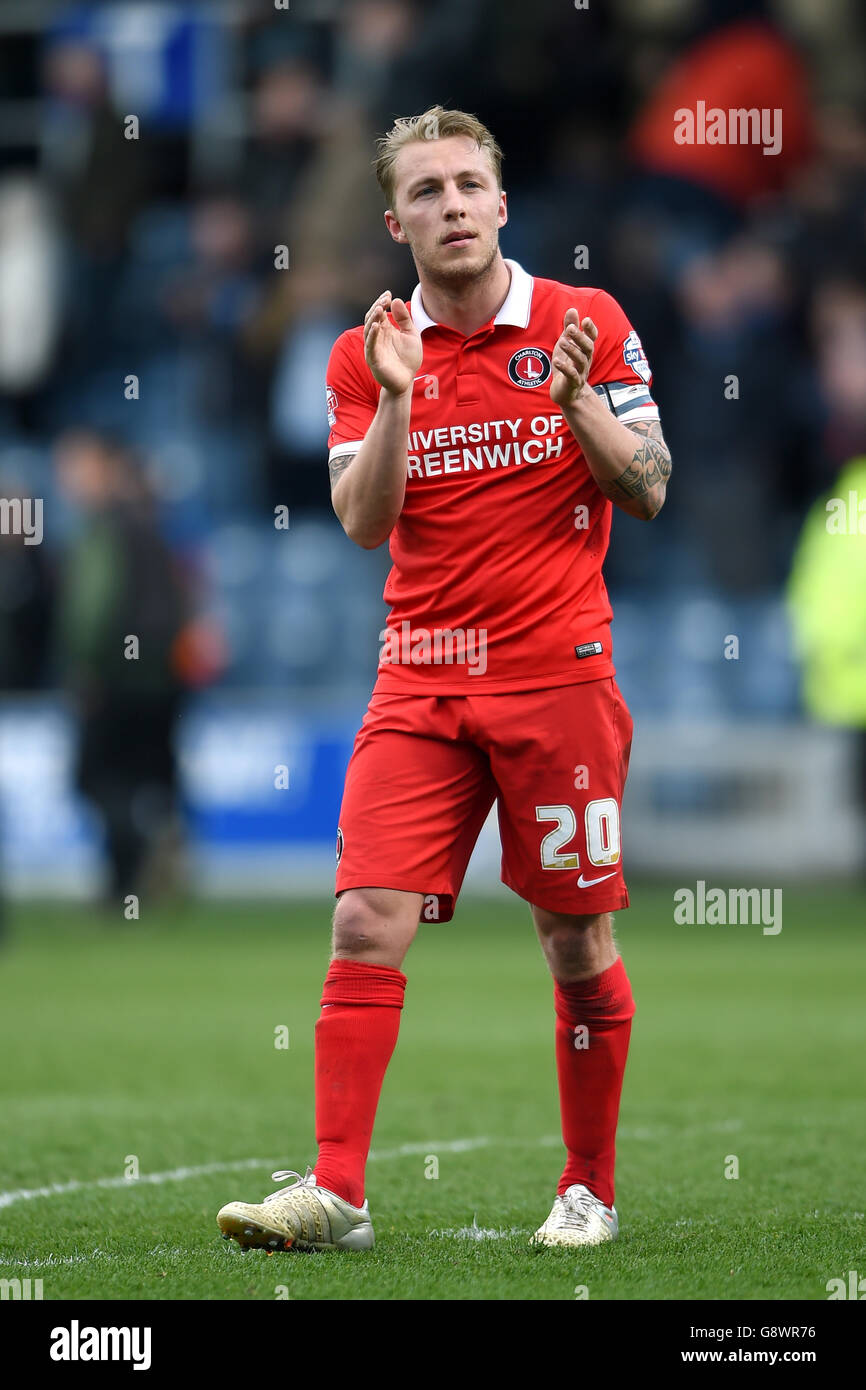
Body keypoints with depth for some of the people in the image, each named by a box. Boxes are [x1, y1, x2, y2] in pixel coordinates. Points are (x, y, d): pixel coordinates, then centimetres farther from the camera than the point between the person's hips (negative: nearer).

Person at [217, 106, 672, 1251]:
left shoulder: (588, 326, 1)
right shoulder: (367, 355, 7)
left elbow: (648, 491, 0)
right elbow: (363, 521, -2)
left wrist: (578, 397, -15)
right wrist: (397, 394, -14)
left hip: (558, 676, -2)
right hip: (421, 679, 2)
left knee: (576, 938, 3)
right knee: (367, 919, -10)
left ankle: (589, 1188, 16)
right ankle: (336, 1190, -11)